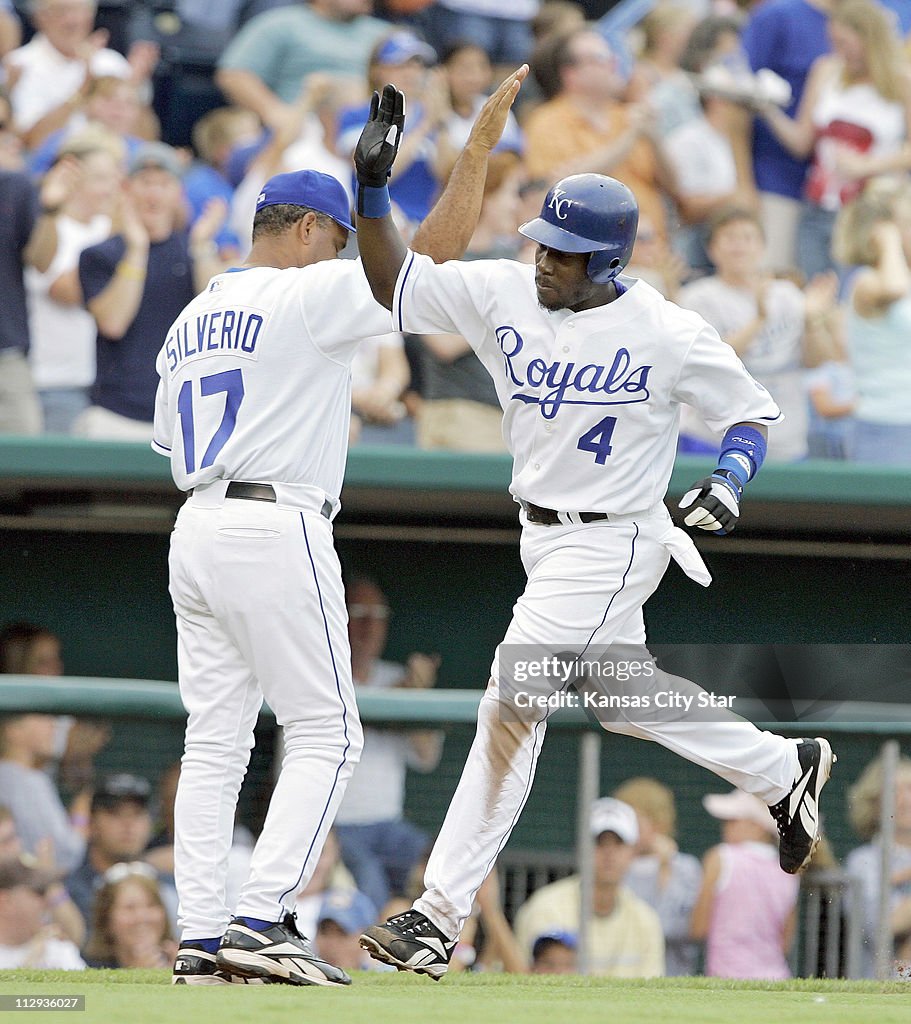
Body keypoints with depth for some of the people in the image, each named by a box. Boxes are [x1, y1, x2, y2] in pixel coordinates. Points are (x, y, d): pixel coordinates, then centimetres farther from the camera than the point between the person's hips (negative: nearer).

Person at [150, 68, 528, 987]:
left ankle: (201, 937, 1)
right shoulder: (306, 296, -6)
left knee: (215, 739, 7)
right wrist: (480, 143, -3)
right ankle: (260, 919, -14)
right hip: (275, 529, -8)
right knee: (325, 734, -3)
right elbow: (435, 252, -9)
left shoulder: (190, 319, 17)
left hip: (197, 528, 8)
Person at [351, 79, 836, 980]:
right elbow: (394, 282, -4)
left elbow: (752, 410, -4)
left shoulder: (668, 335, -16)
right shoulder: (502, 295, -4)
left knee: (511, 707, -13)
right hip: (541, 535, 7)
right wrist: (371, 187, -18)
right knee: (623, 701, 22)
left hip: (612, 545, -7)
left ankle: (441, 914, -12)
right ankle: (785, 770, 44)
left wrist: (728, 479, -23)